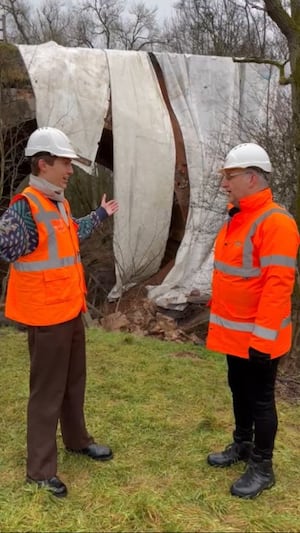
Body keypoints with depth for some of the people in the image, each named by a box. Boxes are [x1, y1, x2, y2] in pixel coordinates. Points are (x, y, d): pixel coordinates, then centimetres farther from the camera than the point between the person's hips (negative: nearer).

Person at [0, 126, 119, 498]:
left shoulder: (59, 204, 10)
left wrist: (100, 215, 37)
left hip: (72, 308, 9)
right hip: (47, 313, -9)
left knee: (74, 380, 22)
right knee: (47, 390, 2)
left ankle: (76, 439, 42)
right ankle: (40, 470, 18)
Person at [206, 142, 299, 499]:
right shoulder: (236, 217, 9)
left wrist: (263, 337, -24)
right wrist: (220, 319, 18)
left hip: (257, 337, -9)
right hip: (234, 332, 9)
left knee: (260, 398, 6)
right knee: (238, 390, 21)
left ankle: (261, 468, 23)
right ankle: (242, 445, 40)